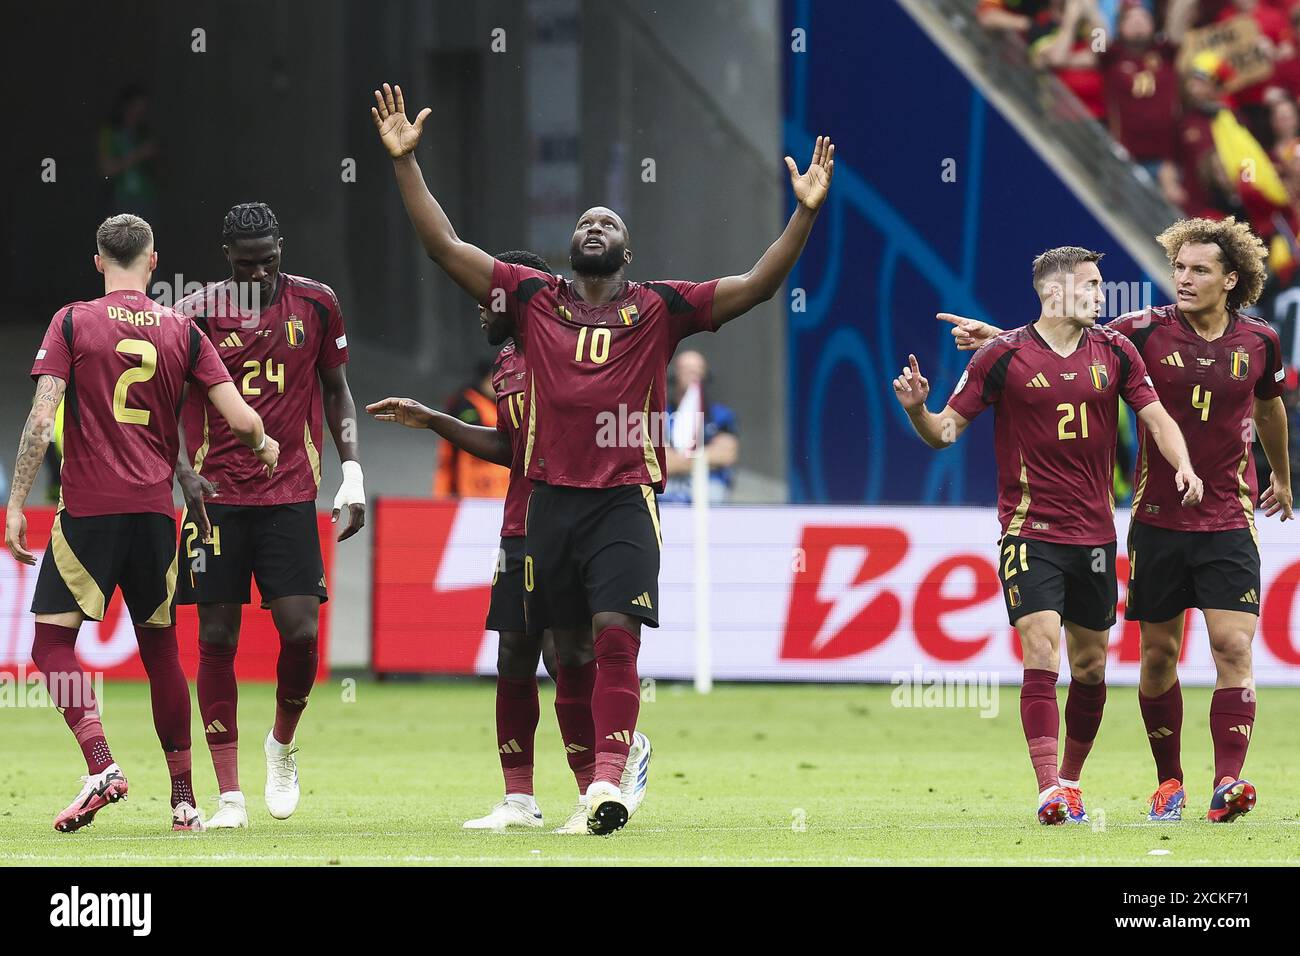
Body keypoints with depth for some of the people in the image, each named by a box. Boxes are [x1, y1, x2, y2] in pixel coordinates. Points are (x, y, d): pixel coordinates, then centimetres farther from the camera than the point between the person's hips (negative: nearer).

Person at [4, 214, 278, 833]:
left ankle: (100, 764, -19)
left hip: (88, 509, -3)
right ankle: (183, 800, 16)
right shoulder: (181, 331, 5)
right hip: (155, 509, 3)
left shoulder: (72, 323, -2)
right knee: (160, 649, 13)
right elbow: (241, 420, 1)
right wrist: (263, 446, 23)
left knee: (52, 640, 1)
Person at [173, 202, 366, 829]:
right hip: (218, 494, -1)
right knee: (217, 638, -2)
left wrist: (352, 472, 6)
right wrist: (184, 472, -14)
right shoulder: (195, 314, -3)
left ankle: (283, 741, 22)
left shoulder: (316, 305, 4)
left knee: (300, 632, -8)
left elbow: (335, 390, 14)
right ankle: (229, 794, 4)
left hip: (291, 495, 1)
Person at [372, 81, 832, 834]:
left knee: (616, 633, -18)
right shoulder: (534, 300, 10)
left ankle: (609, 781, -23)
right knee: (565, 650, 6)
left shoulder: (660, 310, 6)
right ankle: (590, 771, 19)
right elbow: (444, 246, 8)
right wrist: (406, 162, 3)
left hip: (626, 497, -3)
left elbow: (758, 285, 1)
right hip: (553, 498, 3)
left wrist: (806, 213, -9)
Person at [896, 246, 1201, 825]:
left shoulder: (1115, 352, 5)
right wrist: (916, 409, -24)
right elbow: (948, 429, -3)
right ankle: (1049, 790, -21)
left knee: (1090, 666, 10)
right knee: (1042, 652, -17)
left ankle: (1070, 779, 28)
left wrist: (1183, 466, -11)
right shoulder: (1004, 355, -6)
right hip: (1029, 532, -4)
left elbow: (1155, 415, 7)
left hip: (1095, 533, 4)